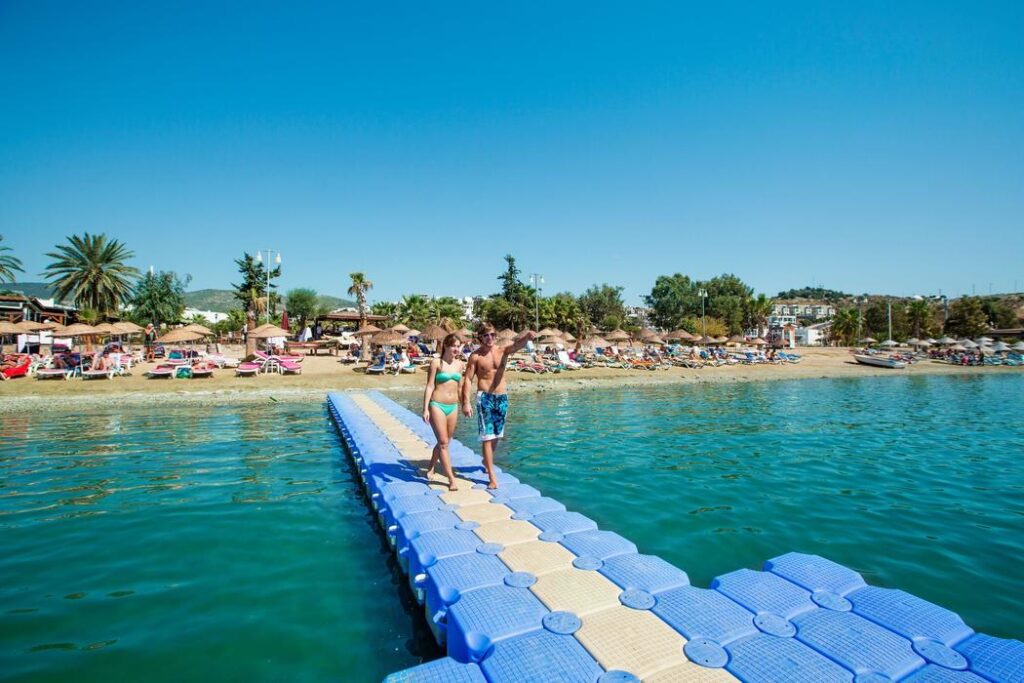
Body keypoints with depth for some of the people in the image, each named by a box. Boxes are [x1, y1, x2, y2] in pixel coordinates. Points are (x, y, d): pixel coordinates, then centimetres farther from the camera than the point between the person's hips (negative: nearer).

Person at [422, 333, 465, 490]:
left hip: (453, 407, 6)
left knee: (445, 442, 15)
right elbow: (429, 386, -7)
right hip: (437, 405, -5)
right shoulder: (436, 362, -6)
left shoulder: (459, 364, 7)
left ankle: (430, 468, 37)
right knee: (443, 443, -4)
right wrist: (425, 408, -12)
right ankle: (451, 479, 1)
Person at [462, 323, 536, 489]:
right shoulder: (475, 356, -4)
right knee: (487, 436, -5)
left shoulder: (503, 351, 2)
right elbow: (468, 379, -5)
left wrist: (527, 336, -42)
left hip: (502, 397, 4)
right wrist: (466, 402, -14)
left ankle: (487, 460, 44)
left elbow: (517, 345, -19)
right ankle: (492, 477, 0)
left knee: (496, 435, 17)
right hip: (485, 398, -4)